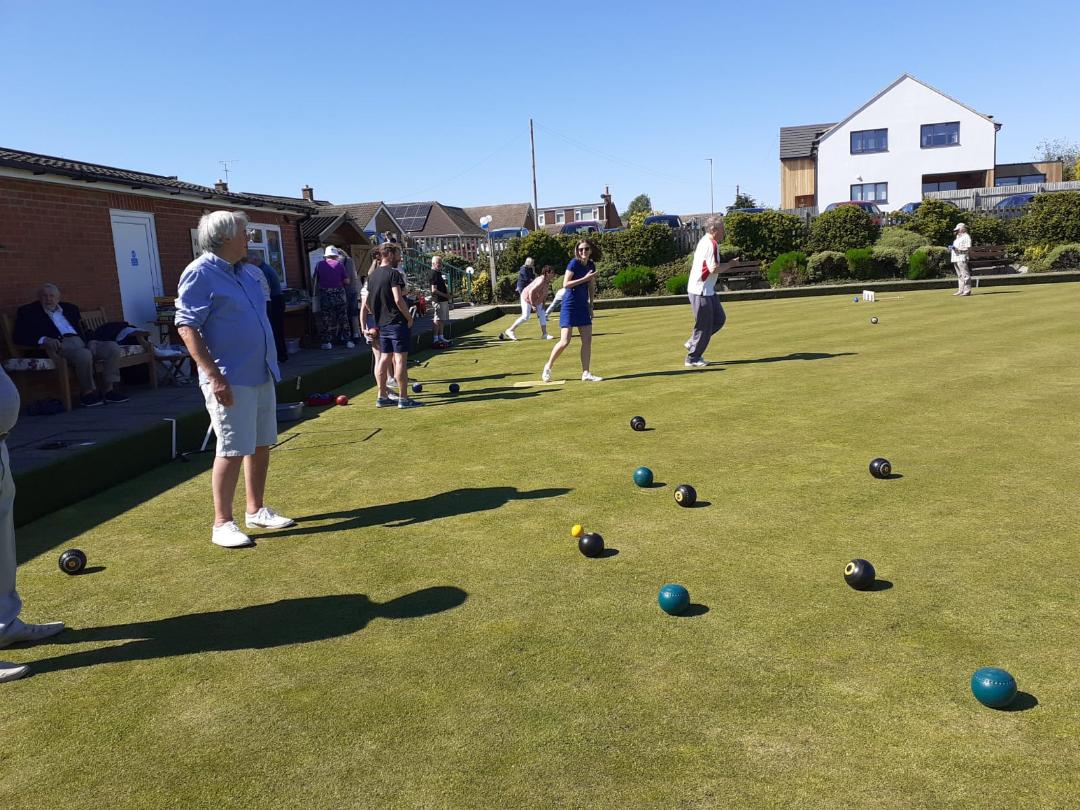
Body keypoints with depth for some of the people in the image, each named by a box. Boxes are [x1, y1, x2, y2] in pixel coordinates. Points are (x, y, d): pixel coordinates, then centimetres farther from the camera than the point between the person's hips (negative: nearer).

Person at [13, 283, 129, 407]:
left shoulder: (70, 308, 27)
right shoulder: (28, 311, 12)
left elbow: (83, 330, 23)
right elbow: (19, 336, 0)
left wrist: (89, 340, -2)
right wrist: (44, 340, -18)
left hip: (82, 341, 6)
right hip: (60, 344, -6)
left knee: (112, 346, -18)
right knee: (84, 354, -36)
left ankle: (108, 389, -17)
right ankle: (87, 392, -20)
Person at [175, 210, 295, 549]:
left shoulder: (242, 273, 15)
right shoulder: (199, 274, -11)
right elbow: (187, 327, -17)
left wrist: (271, 365, 20)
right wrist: (214, 375, -23)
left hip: (261, 376, 9)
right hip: (230, 381, -8)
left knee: (261, 445, 13)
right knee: (233, 450, -6)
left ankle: (256, 511, 27)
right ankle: (222, 523, 5)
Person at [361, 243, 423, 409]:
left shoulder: (372, 275, 12)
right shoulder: (393, 273, -12)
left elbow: (366, 303, 15)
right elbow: (398, 299, -20)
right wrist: (409, 317, -10)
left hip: (381, 324, 8)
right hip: (397, 322, -8)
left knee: (384, 358, 12)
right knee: (400, 359, -5)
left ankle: (382, 397, 16)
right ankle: (403, 398, -3)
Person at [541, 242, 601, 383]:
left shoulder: (591, 265, 8)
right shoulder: (574, 263, -13)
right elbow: (565, 284, -19)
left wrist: (591, 306, 17)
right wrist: (585, 278, -21)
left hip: (583, 306, 7)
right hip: (570, 305, -7)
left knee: (587, 340, 2)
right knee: (565, 341, -9)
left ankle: (586, 374, 7)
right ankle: (547, 367, 10)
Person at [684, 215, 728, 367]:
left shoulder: (704, 241, 12)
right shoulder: (712, 244, -19)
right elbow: (714, 269, -23)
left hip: (707, 290, 10)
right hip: (701, 291, -10)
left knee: (719, 319, 15)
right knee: (704, 326, -1)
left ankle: (692, 343, 21)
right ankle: (692, 359, 9)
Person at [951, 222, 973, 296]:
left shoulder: (966, 237, -5)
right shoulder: (958, 237, 23)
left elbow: (968, 248, -14)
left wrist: (958, 249, -22)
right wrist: (951, 249, 10)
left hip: (962, 258, -10)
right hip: (955, 259, 10)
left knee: (965, 275, -10)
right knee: (959, 275, 12)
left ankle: (967, 290, -11)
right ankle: (961, 290, 16)